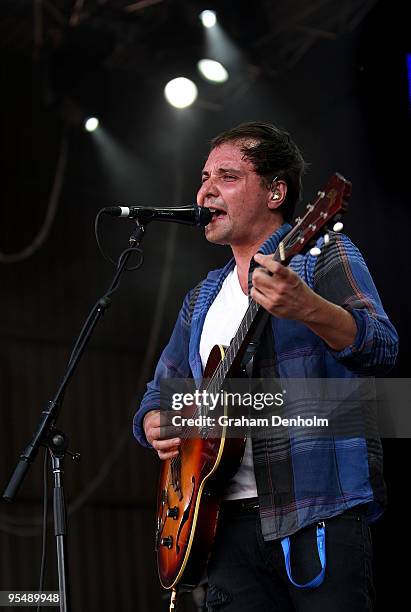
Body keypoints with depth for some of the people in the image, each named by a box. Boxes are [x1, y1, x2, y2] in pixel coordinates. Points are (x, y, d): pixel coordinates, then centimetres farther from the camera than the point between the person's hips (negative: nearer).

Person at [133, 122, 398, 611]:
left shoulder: (322, 255, 1)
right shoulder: (202, 298, 21)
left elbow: (381, 350, -14)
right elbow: (161, 389, 27)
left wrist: (309, 309, -34)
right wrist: (154, 423, 3)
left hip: (319, 508, -5)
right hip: (228, 518, 6)